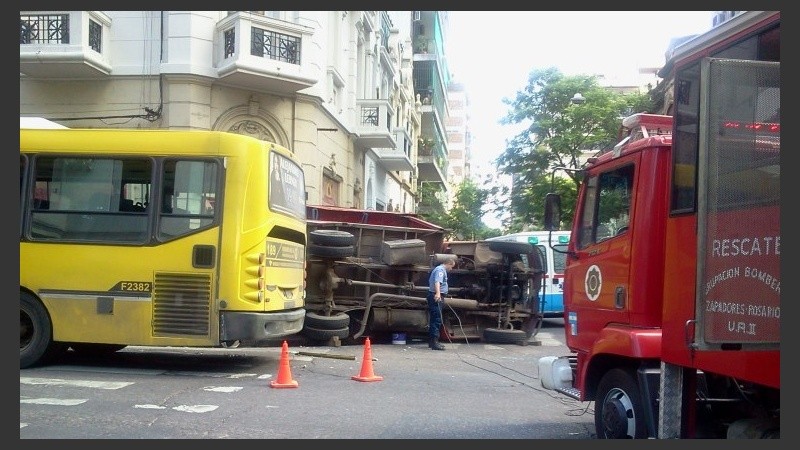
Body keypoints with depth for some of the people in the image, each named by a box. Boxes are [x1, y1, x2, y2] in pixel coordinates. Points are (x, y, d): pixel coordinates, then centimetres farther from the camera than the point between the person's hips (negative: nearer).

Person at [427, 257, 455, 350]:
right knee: (437, 319, -13)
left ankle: (431, 341, 18)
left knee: (434, 319, 13)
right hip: (436, 297, -11)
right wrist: (438, 293, -46)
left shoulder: (439, 269, 23)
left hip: (435, 296, 11)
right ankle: (434, 342, -17)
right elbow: (437, 282, -30)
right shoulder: (441, 270, -12)